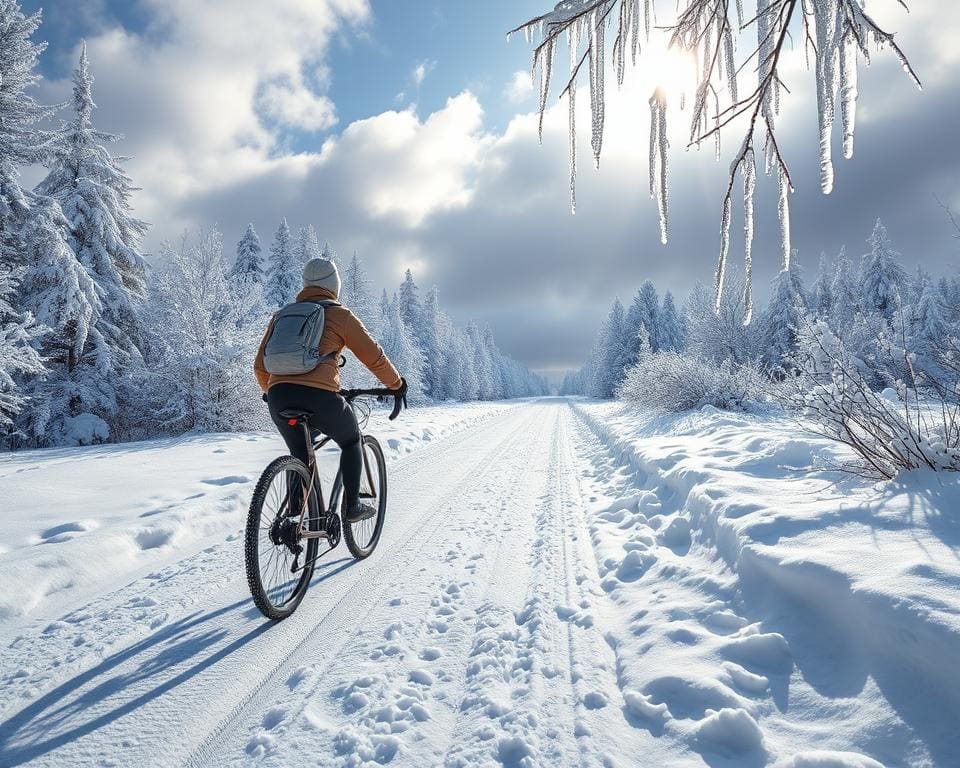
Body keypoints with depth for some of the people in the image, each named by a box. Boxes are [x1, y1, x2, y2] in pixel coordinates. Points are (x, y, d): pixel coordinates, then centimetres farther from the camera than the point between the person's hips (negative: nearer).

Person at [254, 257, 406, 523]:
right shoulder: (340, 314, 8)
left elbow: (260, 366, 24)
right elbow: (374, 357, 9)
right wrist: (396, 384, 24)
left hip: (279, 397, 4)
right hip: (320, 396, -4)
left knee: (300, 457, 24)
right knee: (351, 441, 23)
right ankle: (352, 506, 20)